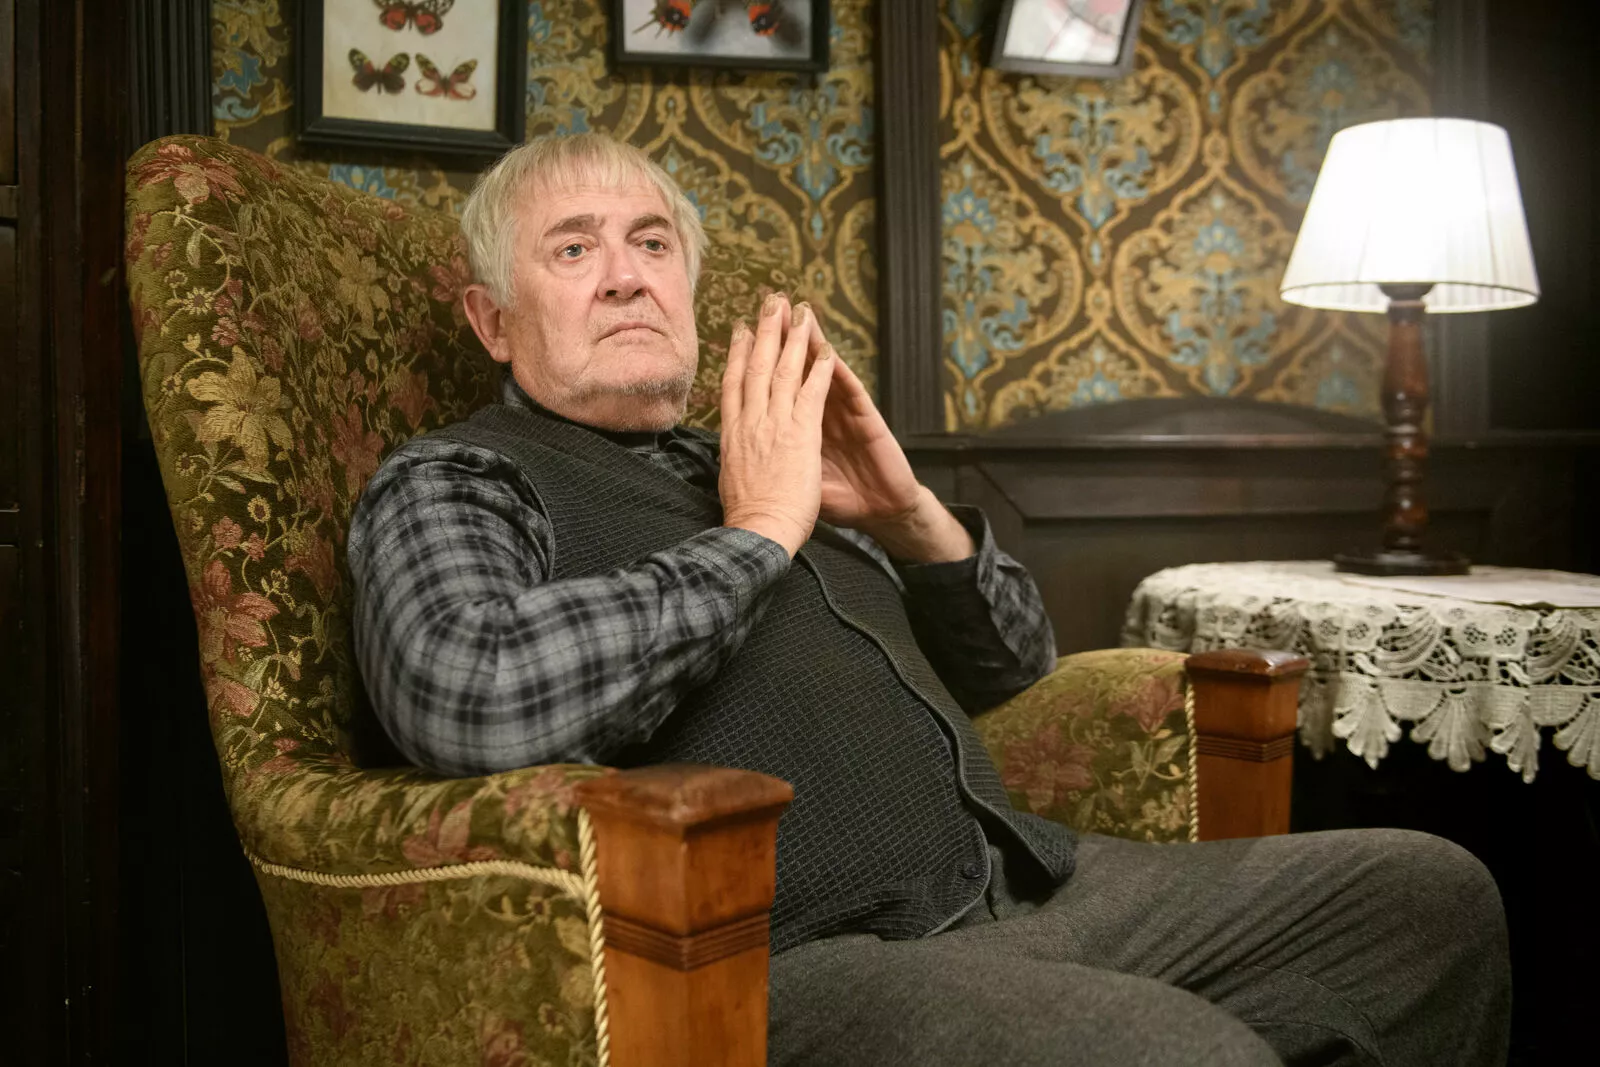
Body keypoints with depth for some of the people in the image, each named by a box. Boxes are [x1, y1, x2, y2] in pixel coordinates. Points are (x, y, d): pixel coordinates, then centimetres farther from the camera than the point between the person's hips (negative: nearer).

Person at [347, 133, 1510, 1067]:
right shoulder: (447, 485, 2)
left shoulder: (737, 468, 20)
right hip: (796, 958, -7)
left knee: (1432, 893, 6)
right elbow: (474, 703, -23)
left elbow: (1015, 660, 24)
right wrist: (757, 533, -11)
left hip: (1023, 888, 7)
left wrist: (910, 513, 3)